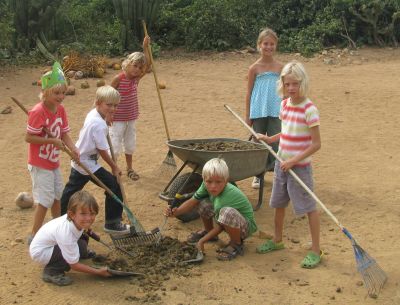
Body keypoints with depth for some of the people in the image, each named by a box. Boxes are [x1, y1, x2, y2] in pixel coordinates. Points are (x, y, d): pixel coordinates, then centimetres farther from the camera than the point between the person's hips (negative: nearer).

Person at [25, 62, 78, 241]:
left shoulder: (61, 109, 0)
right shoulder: (38, 112, -24)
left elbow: (64, 134, 2)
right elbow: (28, 137, -23)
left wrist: (73, 149, -14)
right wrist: (52, 140, -25)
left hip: (53, 162, 8)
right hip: (39, 164, -8)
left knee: (58, 196, 19)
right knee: (45, 200, -5)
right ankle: (34, 236, 8)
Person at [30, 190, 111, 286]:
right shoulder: (66, 233, -37)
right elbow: (74, 265, -27)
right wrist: (99, 272, -22)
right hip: (40, 252, -9)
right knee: (81, 247, -25)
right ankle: (51, 271, -10)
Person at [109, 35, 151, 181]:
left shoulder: (136, 78, -1)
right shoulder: (118, 79, -16)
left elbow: (147, 66, -7)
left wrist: (145, 47, -13)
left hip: (131, 118, 6)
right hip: (117, 119, -5)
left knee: (130, 143, 17)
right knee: (115, 144, 0)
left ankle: (129, 168, 31)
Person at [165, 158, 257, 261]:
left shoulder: (226, 196, -35)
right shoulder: (207, 185, -15)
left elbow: (220, 226, -26)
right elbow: (193, 201, -5)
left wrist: (202, 241, -20)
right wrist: (176, 212, -22)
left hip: (246, 226, -7)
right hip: (231, 222, 8)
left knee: (228, 212, -38)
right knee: (203, 203, -6)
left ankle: (236, 245, -12)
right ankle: (207, 231, 21)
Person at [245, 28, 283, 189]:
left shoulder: (279, 67, 3)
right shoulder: (255, 68, -2)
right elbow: (249, 92, 2)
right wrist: (248, 115, 1)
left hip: (275, 112, 1)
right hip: (258, 112, -1)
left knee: (276, 142, 1)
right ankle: (257, 175, 19)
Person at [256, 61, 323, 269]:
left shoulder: (309, 110, -18)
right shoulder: (285, 105, 3)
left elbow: (316, 144, -19)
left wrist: (294, 161, -21)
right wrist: (270, 139, 3)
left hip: (300, 166, -7)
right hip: (282, 163, 7)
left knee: (309, 207, 2)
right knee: (278, 203, 19)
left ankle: (316, 250, 14)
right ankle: (277, 240, 38)